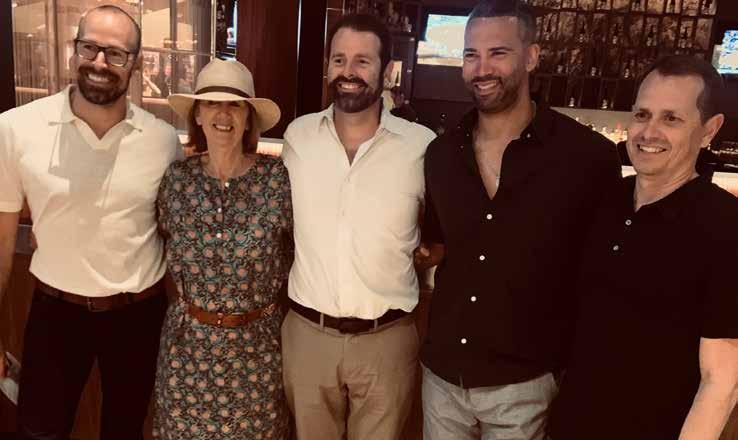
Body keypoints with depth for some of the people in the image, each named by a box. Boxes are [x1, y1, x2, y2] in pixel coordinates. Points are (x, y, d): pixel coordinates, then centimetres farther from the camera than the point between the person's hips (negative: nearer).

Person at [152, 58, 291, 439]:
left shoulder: (277, 177, -12)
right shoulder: (177, 178, -5)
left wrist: (268, 286, 0)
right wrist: (193, 290, 8)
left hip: (256, 341, -1)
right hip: (188, 339, 2)